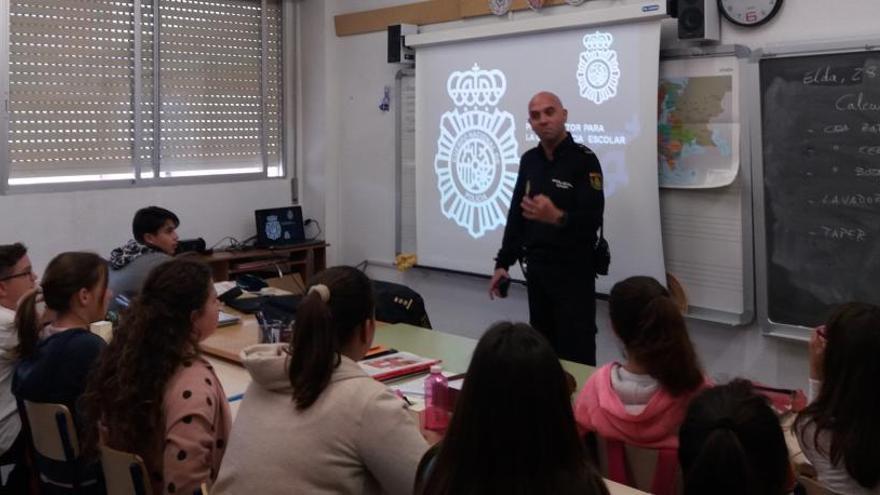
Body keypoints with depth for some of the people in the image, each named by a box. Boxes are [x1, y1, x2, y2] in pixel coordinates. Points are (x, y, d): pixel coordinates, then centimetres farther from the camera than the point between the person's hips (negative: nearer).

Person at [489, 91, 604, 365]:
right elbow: (516, 214, 14)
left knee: (576, 354, -6)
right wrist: (503, 263, 9)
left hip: (573, 270, -6)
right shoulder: (529, 160, 10)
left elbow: (592, 219, -20)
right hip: (536, 268, 6)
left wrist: (558, 217, -39)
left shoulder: (584, 160, -11)